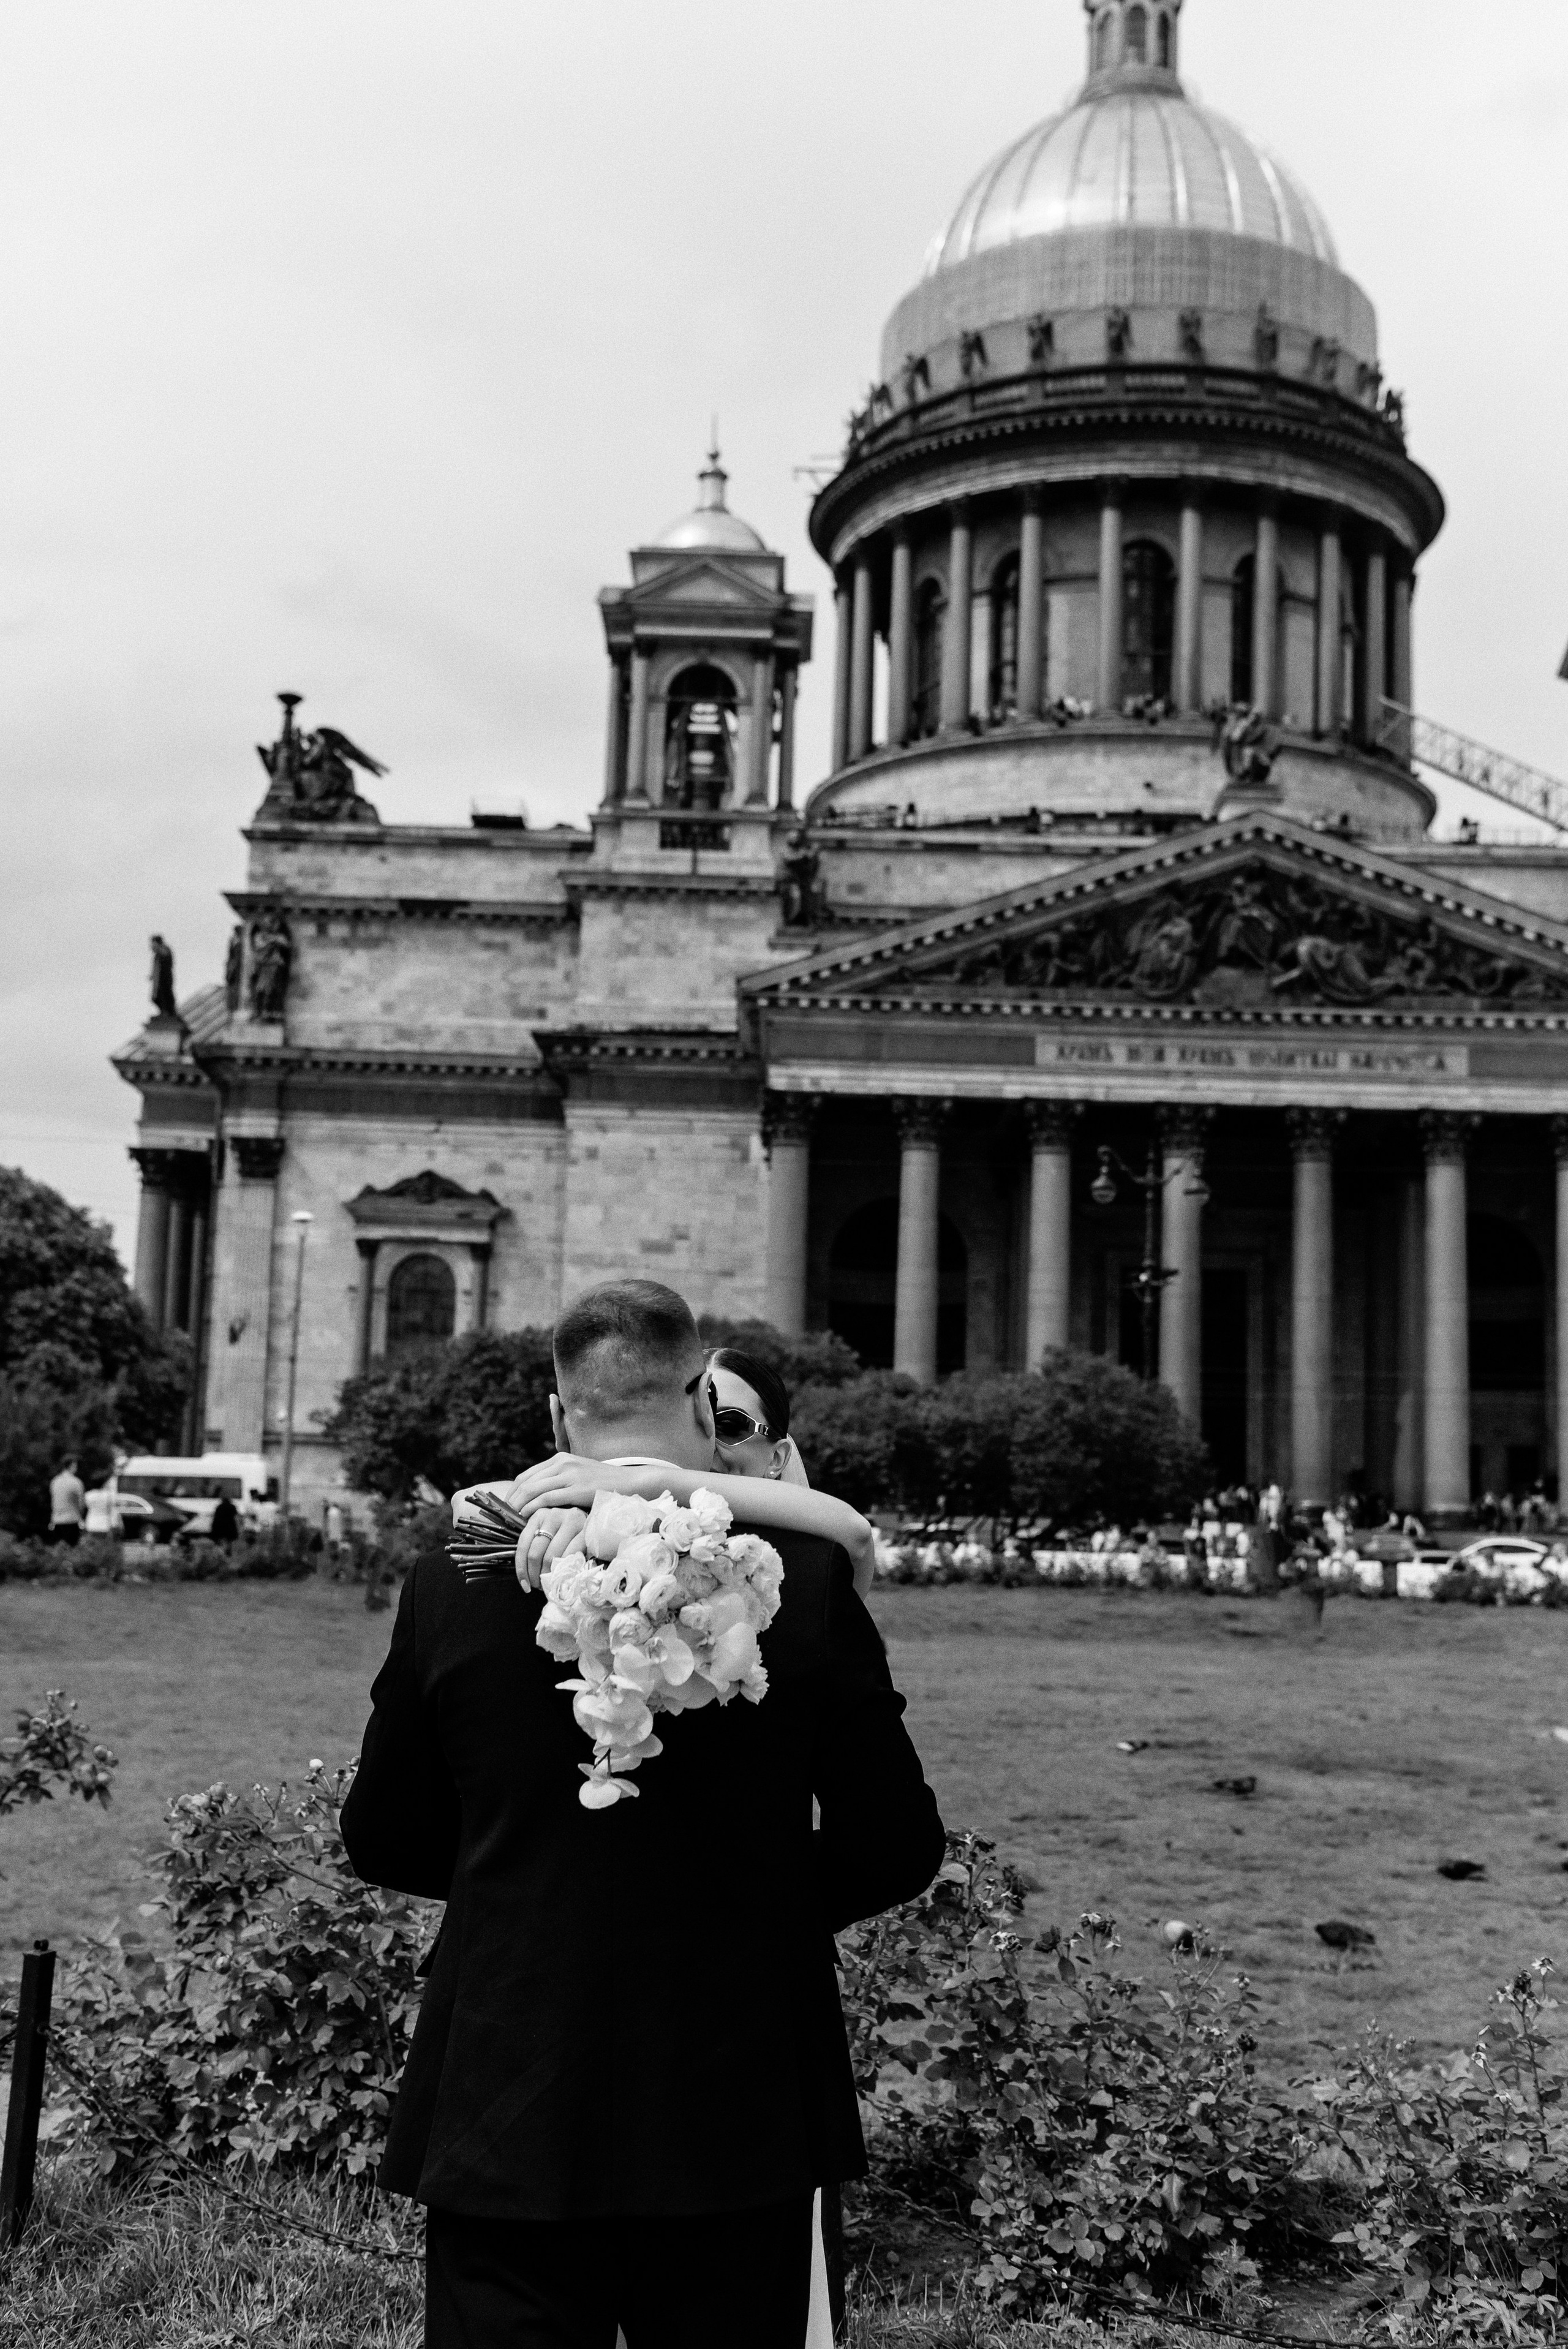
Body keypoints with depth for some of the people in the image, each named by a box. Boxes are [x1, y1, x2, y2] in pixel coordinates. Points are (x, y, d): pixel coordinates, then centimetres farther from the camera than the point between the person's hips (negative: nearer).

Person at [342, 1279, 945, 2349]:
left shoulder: (456, 1580, -6)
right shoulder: (804, 1572, -9)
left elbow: (382, 1841, 6)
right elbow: (895, 1848, -4)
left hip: (508, 2113, 0)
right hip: (741, 2126, 0)